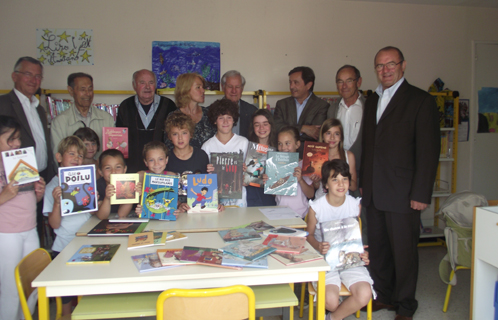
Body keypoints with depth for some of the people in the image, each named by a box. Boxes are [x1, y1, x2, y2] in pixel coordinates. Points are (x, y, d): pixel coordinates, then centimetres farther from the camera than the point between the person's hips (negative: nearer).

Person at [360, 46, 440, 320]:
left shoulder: (421, 100, -5)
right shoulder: (372, 101, 15)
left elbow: (428, 151, -9)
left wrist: (421, 193, -14)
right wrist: (363, 182, 12)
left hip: (402, 194, -5)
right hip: (373, 192, 6)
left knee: (404, 250, 5)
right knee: (377, 246, 13)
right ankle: (383, 296, 31)